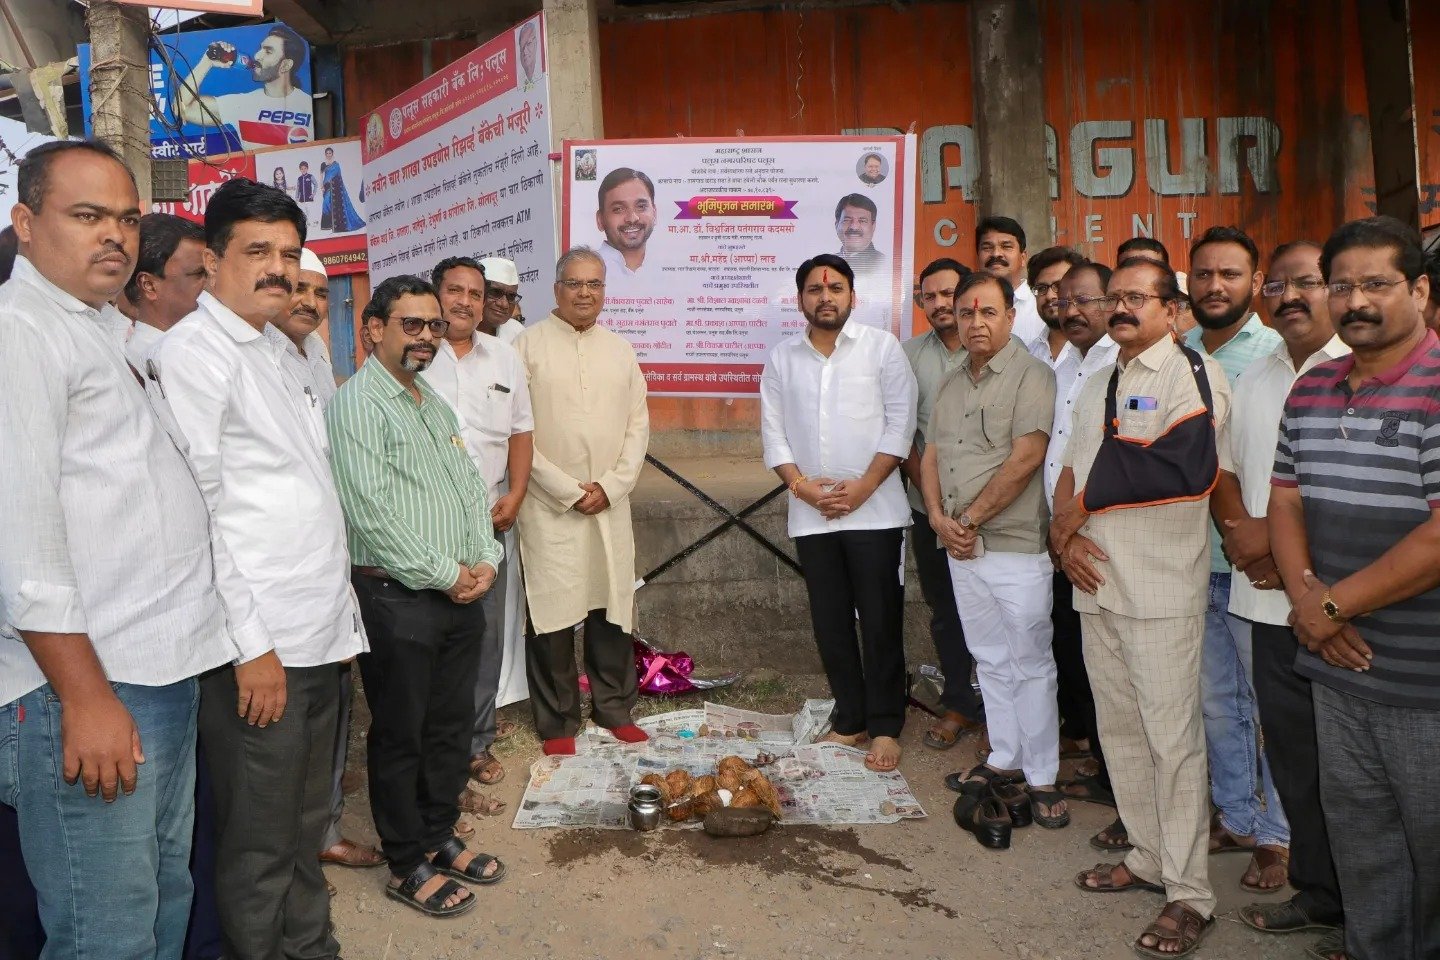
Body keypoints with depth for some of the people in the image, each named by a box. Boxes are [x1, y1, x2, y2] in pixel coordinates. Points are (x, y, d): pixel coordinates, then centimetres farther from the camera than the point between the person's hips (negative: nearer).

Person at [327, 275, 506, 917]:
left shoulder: (436, 405, 16)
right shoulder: (357, 404, -11)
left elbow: (471, 490, 16)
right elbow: (372, 511, -19)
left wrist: (484, 561, 1)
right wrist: (446, 575, -15)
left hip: (461, 595, 8)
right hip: (397, 599, -8)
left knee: (452, 724, 17)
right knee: (400, 736, 6)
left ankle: (439, 837, 34)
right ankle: (408, 865, 22)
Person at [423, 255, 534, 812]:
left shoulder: (503, 357, 11)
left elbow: (521, 431, 14)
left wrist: (515, 494, 2)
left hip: (490, 518, 5)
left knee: (487, 636, 11)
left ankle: (477, 740, 26)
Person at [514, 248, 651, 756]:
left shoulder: (620, 350, 13)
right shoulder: (529, 344, -1)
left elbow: (638, 427, 10)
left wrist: (610, 486, -4)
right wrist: (568, 490, -9)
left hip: (610, 504, 4)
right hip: (549, 506, -3)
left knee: (612, 608, 9)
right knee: (552, 615, 0)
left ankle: (615, 709, 24)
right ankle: (557, 722, 15)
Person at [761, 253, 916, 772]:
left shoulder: (881, 346, 1)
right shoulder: (781, 357, 9)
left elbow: (900, 421, -4)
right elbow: (773, 432, 7)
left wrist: (863, 487, -11)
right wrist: (801, 485, -7)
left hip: (874, 510, -3)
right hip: (811, 514, 3)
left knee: (880, 623, 1)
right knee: (831, 623, 10)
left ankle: (885, 727, 13)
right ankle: (849, 720, 23)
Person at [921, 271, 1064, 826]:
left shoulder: (1031, 375, -9)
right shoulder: (952, 384, 15)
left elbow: (1025, 458, -18)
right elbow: (932, 455, 14)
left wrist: (970, 518, -13)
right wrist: (939, 516, -2)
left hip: (1015, 545, -7)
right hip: (961, 548, 7)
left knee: (1031, 665, 2)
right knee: (991, 660, 15)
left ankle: (1041, 780, 13)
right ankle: (1004, 763, 27)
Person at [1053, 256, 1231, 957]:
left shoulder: (1194, 376, -6)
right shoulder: (1097, 385, 18)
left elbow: (1174, 472, -20)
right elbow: (1071, 473, 16)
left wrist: (1084, 509, -9)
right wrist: (1064, 535, -3)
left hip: (1161, 589, -7)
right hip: (1096, 583, 7)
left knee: (1172, 737, -2)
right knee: (1119, 730, 14)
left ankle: (1189, 894, 11)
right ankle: (1148, 857, 29)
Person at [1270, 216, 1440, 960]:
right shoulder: (1311, 390, 8)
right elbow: (1284, 499, 11)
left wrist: (1333, 606, -14)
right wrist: (1304, 593, -5)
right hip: (1339, 662, 6)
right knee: (1358, 838, 20)